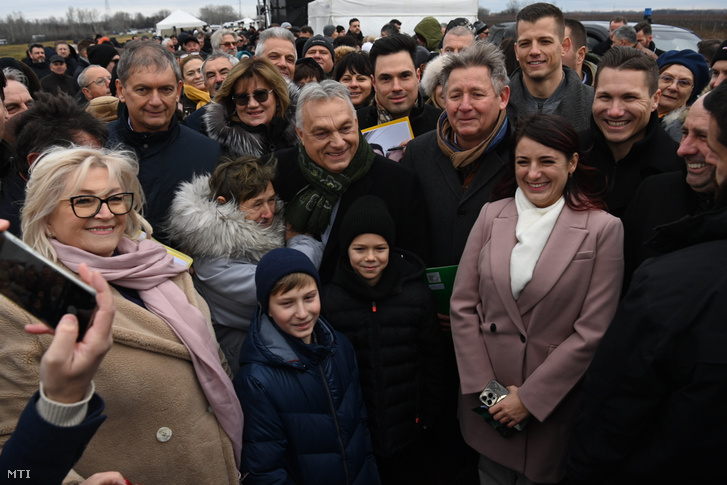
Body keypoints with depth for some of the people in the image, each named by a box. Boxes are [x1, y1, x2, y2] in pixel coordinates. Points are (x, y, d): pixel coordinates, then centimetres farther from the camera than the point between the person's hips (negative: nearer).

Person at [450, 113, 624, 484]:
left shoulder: (603, 229, -8)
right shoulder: (491, 215, 0)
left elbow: (592, 331, -11)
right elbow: (462, 305, -1)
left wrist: (530, 397, -11)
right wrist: (482, 385, -6)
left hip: (554, 403, -2)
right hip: (486, 398, 3)